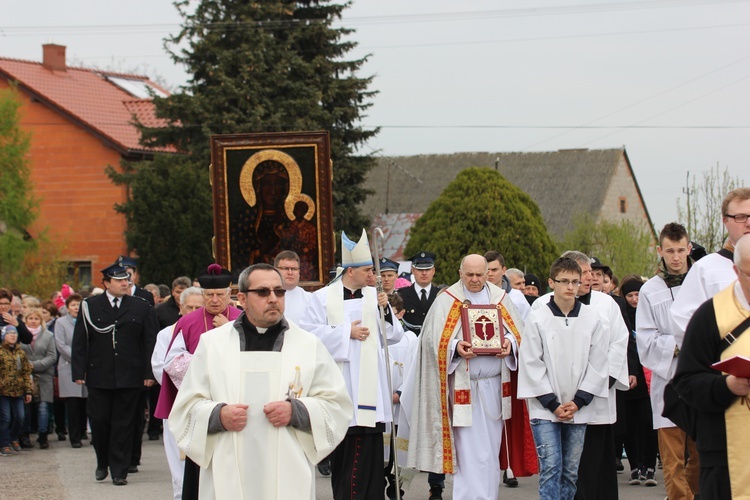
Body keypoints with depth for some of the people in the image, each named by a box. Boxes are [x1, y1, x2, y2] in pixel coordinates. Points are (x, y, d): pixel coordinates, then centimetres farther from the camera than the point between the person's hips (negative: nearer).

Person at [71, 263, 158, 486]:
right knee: (99, 421, 3)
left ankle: (119, 471, 8)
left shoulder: (141, 307, 4)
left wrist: (149, 373, -2)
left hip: (129, 376, 0)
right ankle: (103, 462, 25)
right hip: (99, 375, 0)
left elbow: (150, 342, 4)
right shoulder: (89, 306, 4)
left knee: (123, 424, 2)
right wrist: (79, 372, -4)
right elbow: (80, 342, 4)